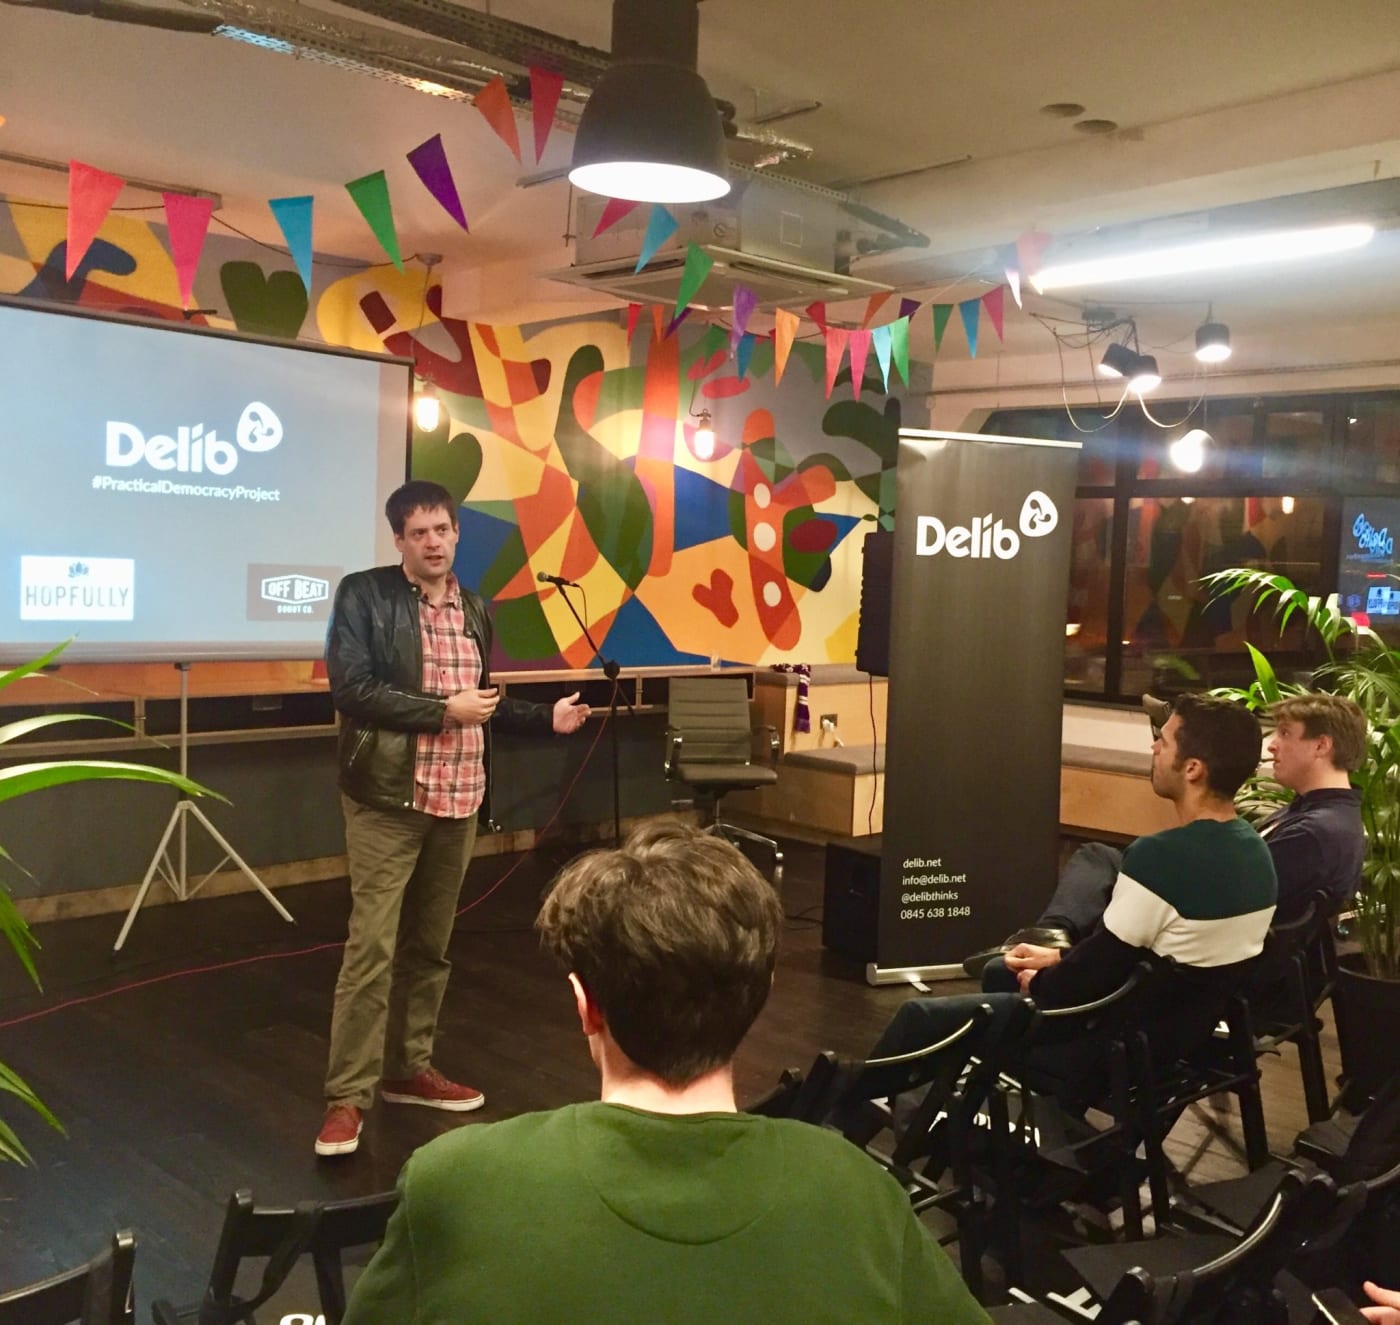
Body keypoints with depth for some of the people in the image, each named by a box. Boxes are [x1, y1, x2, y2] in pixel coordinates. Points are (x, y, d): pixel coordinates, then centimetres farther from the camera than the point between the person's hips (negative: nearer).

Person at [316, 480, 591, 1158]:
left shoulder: (474, 608, 13)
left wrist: (547, 716, 11)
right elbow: (351, 690, -16)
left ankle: (409, 1070, 27)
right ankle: (347, 1097, 2)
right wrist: (444, 710, -15)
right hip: (389, 798, -6)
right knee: (373, 946, -6)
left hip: (459, 800, 6)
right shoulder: (364, 595, -5)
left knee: (429, 945, 14)